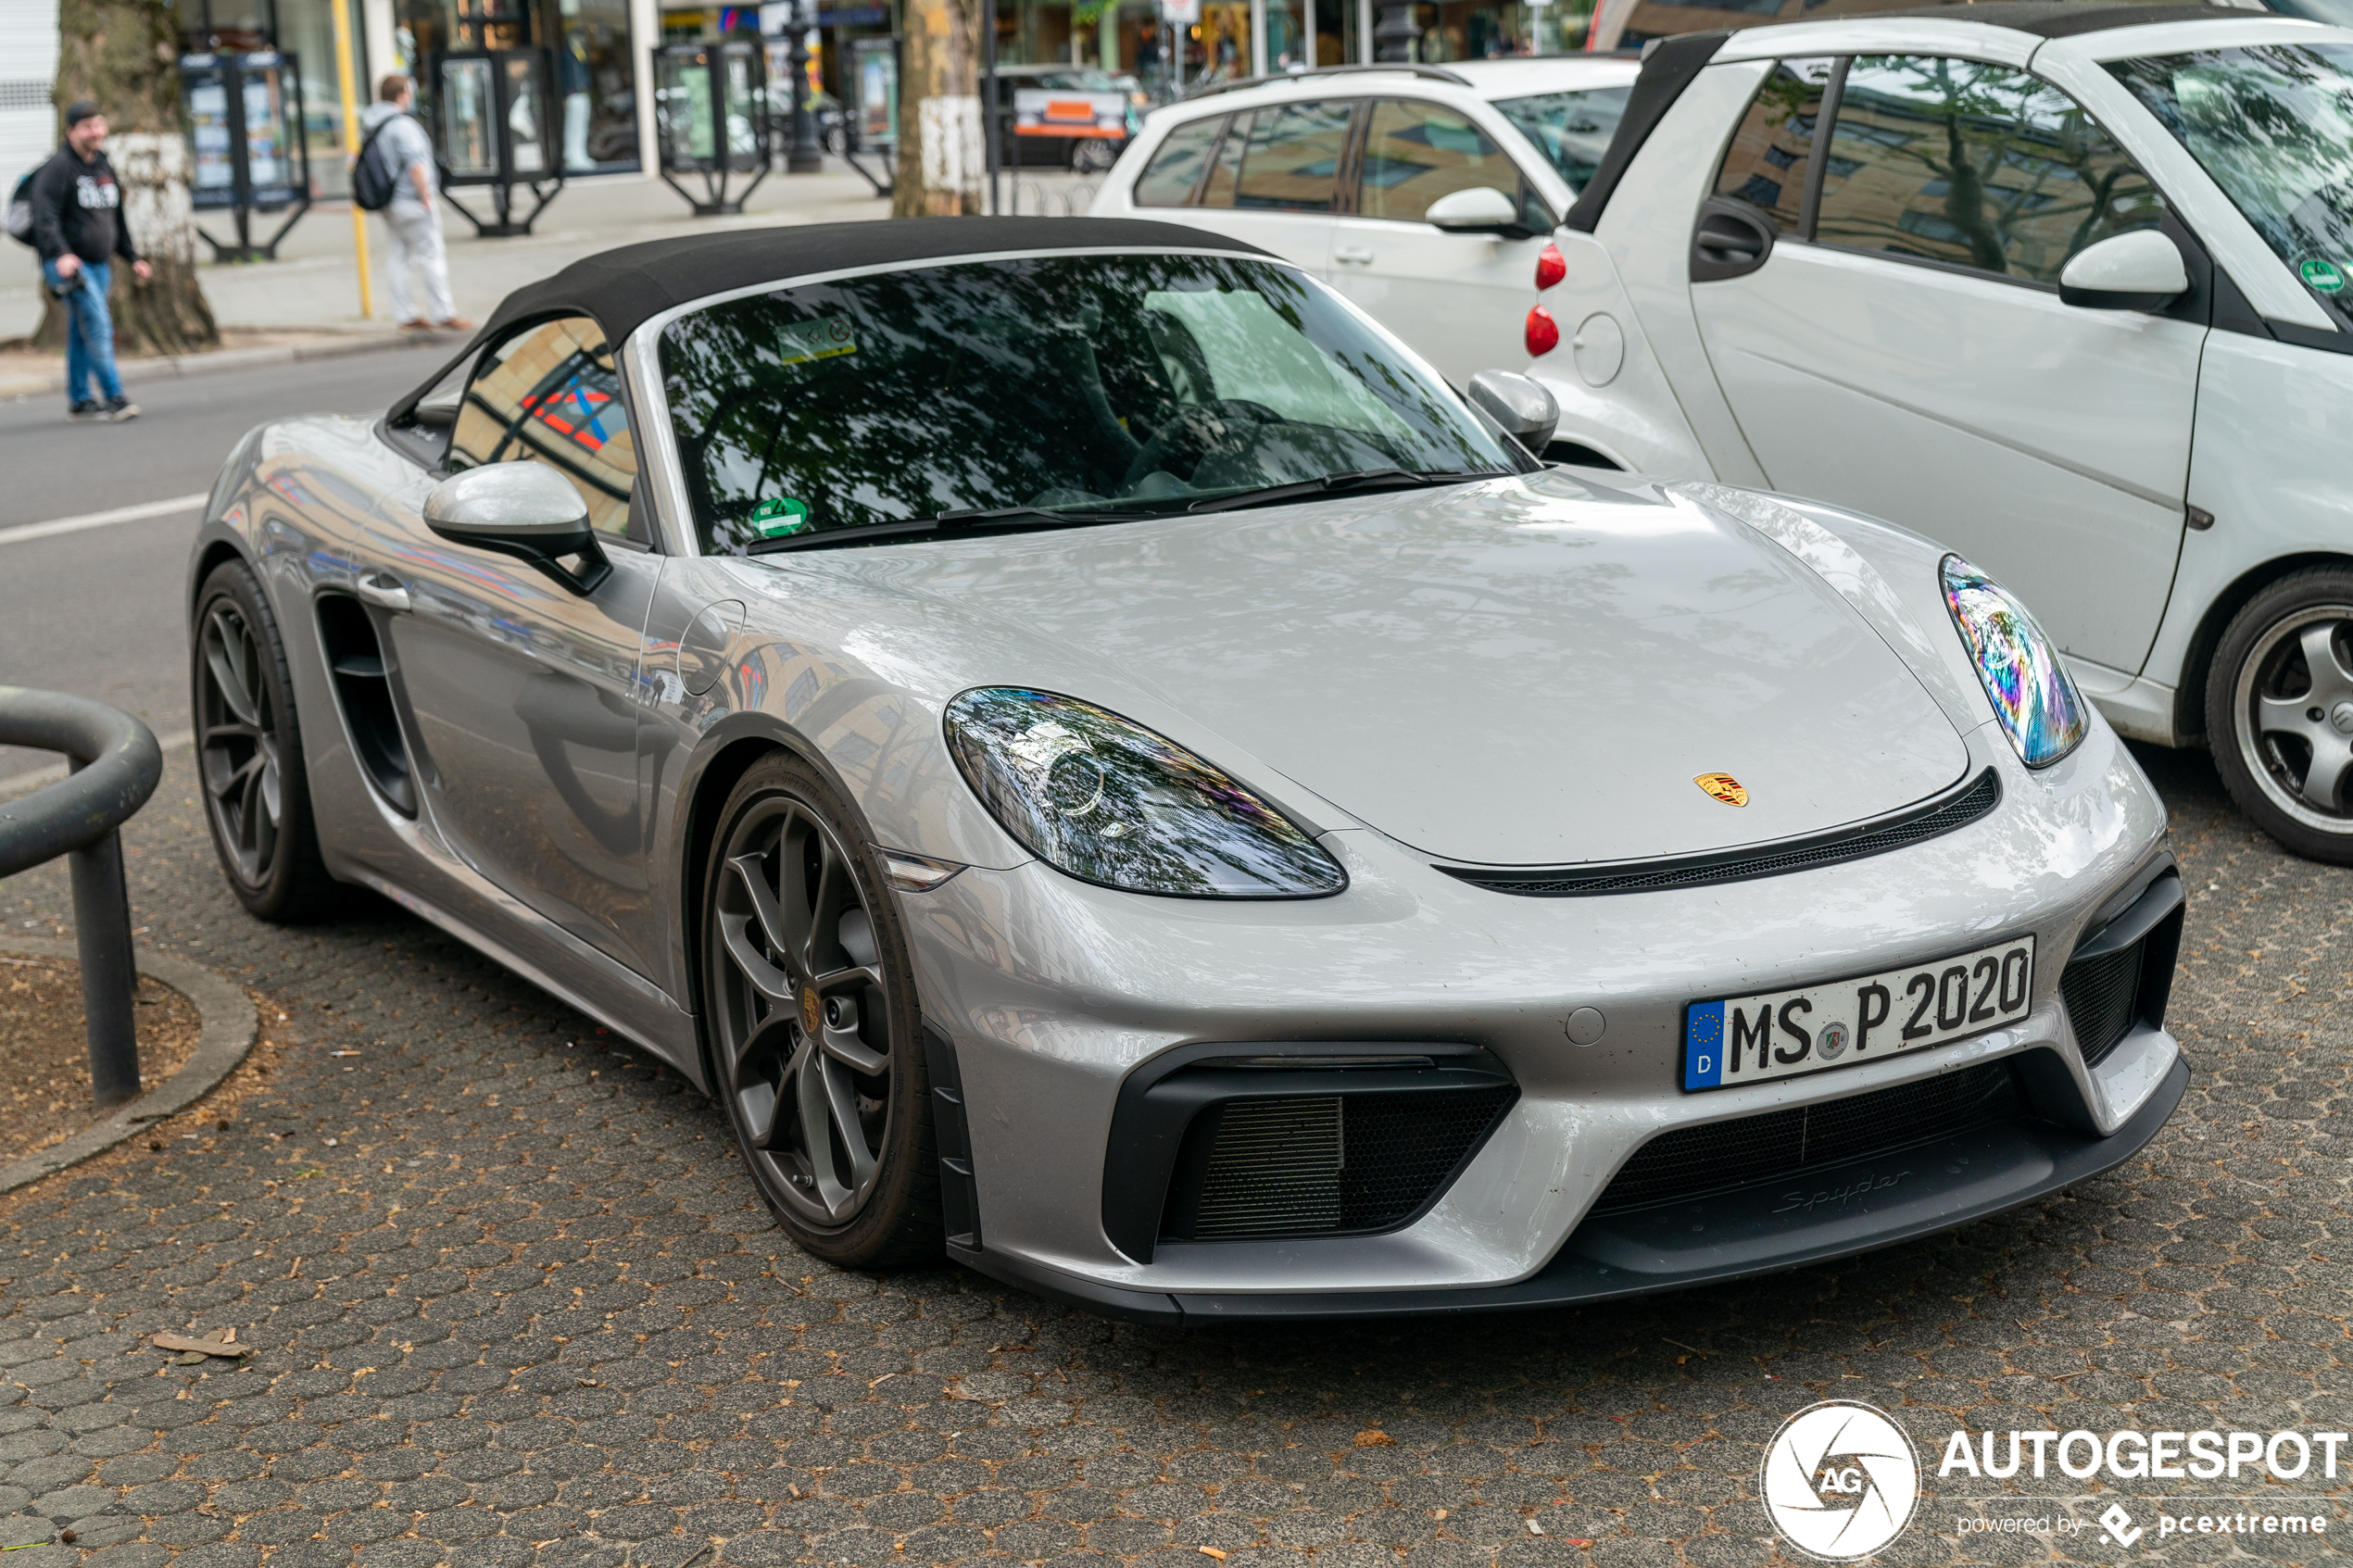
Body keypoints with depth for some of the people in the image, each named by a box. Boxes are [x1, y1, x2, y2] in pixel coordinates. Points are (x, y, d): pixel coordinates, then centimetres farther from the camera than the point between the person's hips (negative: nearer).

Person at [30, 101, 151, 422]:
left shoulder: (104, 167, 16)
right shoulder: (58, 168, -10)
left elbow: (117, 219, 25)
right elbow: (46, 217, -18)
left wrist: (133, 257, 23)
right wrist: (61, 254, -32)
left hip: (99, 264, 7)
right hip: (67, 263, -7)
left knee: (83, 333, 12)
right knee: (97, 324, -17)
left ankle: (79, 401, 19)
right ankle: (114, 397, -18)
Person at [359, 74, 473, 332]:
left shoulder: (369, 124, 9)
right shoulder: (402, 125, -18)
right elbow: (415, 165, -24)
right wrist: (426, 196, -16)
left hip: (388, 203, 9)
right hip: (410, 201, -9)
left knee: (398, 255, 12)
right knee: (431, 255, -2)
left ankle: (406, 314, 14)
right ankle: (442, 314, 0)